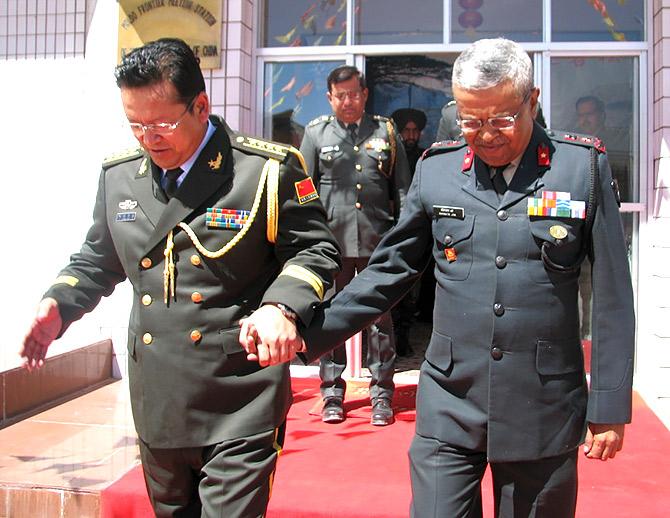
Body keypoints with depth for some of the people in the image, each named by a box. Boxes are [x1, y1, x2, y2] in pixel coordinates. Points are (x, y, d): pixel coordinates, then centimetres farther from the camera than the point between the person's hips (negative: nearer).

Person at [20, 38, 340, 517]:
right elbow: (98, 259, 19)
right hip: (157, 406, 6)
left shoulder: (268, 169, -9)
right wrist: (58, 304, 1)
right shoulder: (119, 175, 7)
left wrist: (281, 307, -24)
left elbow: (314, 250, -5)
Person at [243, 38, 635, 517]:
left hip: (543, 412, 0)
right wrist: (308, 333, -3)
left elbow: (612, 296, 0)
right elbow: (391, 271, 7)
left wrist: (610, 406, 0)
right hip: (450, 407, 1)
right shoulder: (436, 169, 2)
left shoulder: (584, 166, -3)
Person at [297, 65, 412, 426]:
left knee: (380, 318, 5)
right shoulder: (316, 133, 8)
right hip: (332, 240, 0)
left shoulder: (386, 132, 9)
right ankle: (332, 393, 19)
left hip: (377, 242, 0)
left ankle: (381, 394, 16)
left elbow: (402, 190, 10)